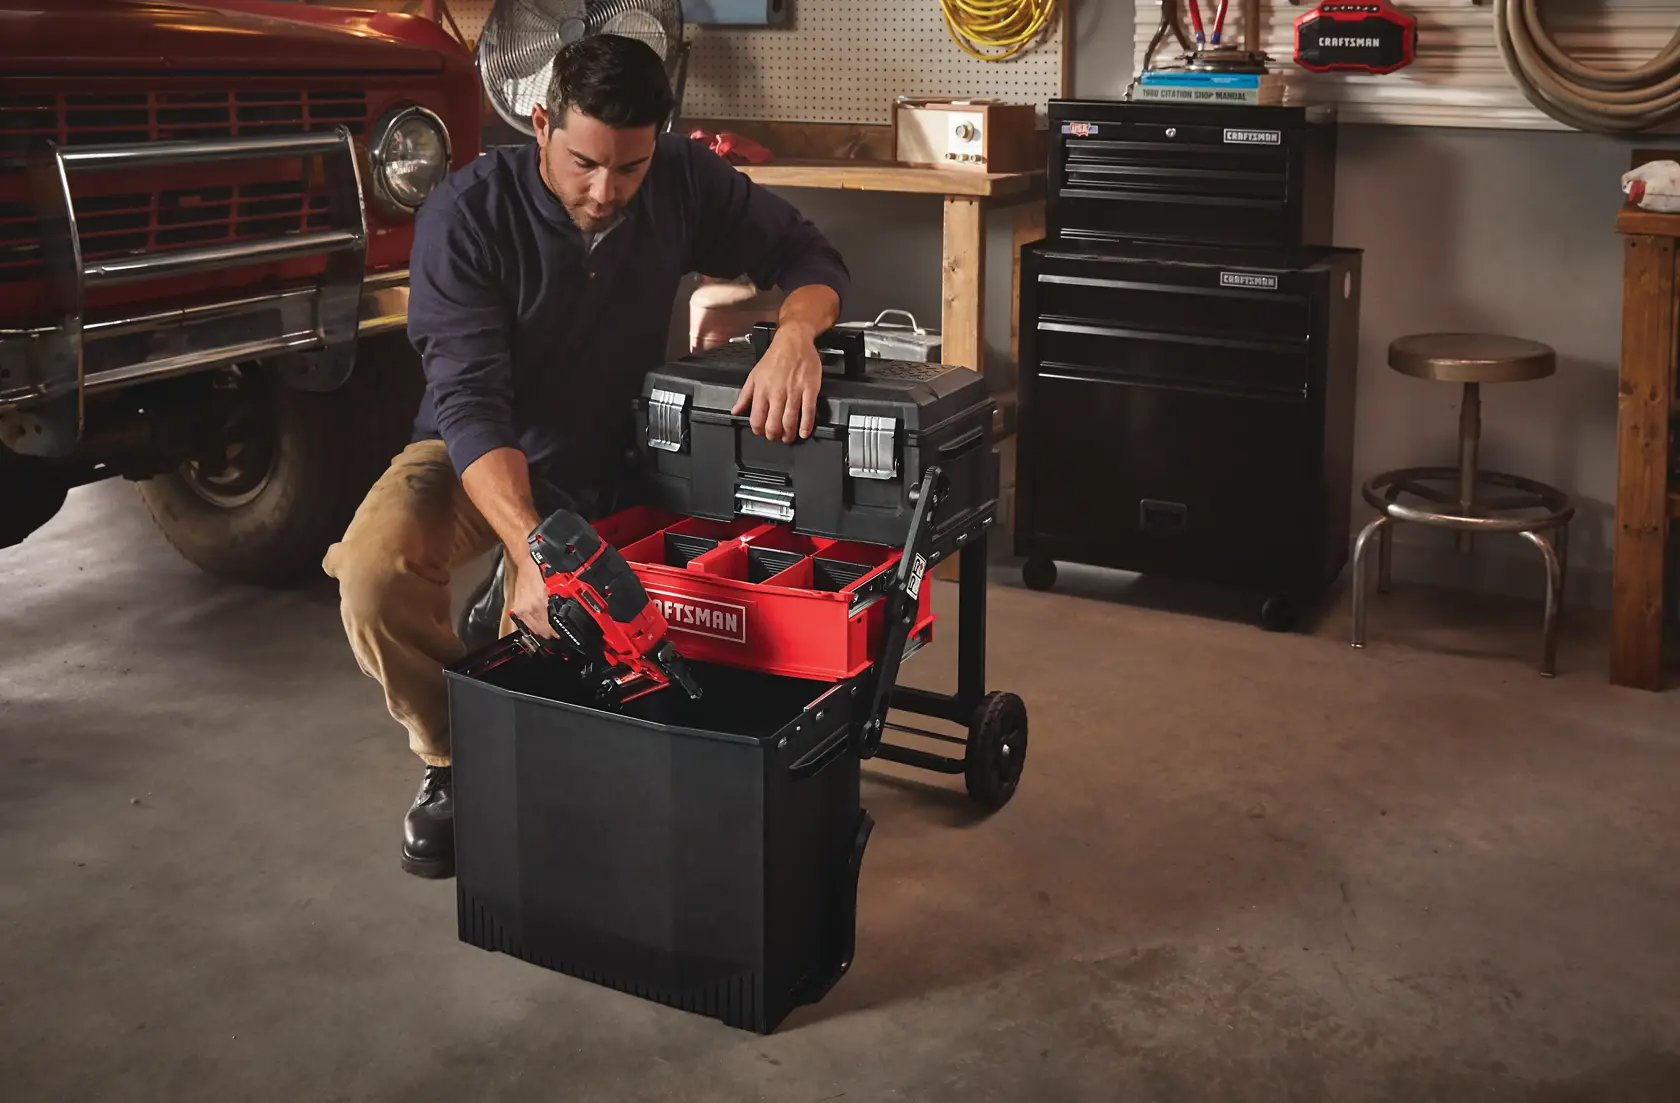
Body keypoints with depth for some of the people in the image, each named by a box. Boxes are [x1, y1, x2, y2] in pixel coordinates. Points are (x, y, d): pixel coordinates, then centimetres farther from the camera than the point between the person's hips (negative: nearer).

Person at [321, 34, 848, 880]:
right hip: (484, 459, -2)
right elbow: (469, 400, -32)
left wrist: (794, 334, -33)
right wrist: (530, 549, -47)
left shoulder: (684, 180, -13)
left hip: (615, 462, 3)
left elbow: (805, 253, -7)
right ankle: (453, 760, -4)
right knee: (374, 566, -32)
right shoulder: (466, 216, -24)